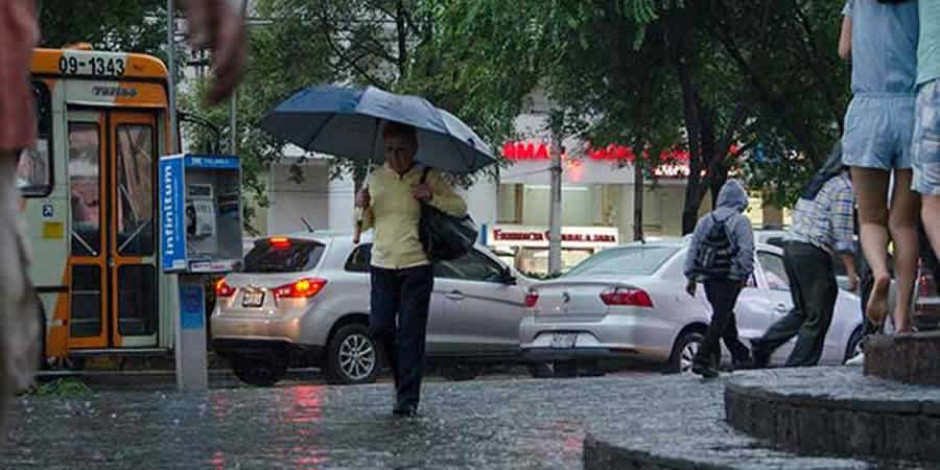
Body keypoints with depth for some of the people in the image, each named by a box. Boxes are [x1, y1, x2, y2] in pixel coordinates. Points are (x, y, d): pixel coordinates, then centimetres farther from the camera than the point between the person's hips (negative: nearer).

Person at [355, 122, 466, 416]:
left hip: (416, 266, -4)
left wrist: (432, 197, -16)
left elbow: (460, 208, 0)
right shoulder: (375, 179, 10)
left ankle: (408, 399, -2)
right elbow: (366, 225, 17)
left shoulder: (428, 178, 0)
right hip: (382, 265, 4)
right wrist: (363, 207, -5)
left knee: (411, 334, -5)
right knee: (379, 328, -2)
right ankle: (404, 377, 24)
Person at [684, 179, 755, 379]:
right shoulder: (740, 221, -7)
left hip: (709, 278, 6)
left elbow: (693, 249, 11)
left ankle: (739, 353, 33)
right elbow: (746, 251, -12)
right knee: (721, 317, -6)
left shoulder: (705, 220, 11)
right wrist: (745, 275, -3)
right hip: (730, 278, -6)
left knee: (724, 315, 19)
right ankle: (702, 359, -16)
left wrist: (691, 276, 15)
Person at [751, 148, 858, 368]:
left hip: (791, 245, 9)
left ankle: (764, 344, 7)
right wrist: (851, 271, -12)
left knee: (802, 311, 18)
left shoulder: (817, 182, 20)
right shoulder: (843, 188, -7)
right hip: (812, 253, -9)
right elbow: (842, 232, -13)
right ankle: (798, 367, -5)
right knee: (818, 317, -2)